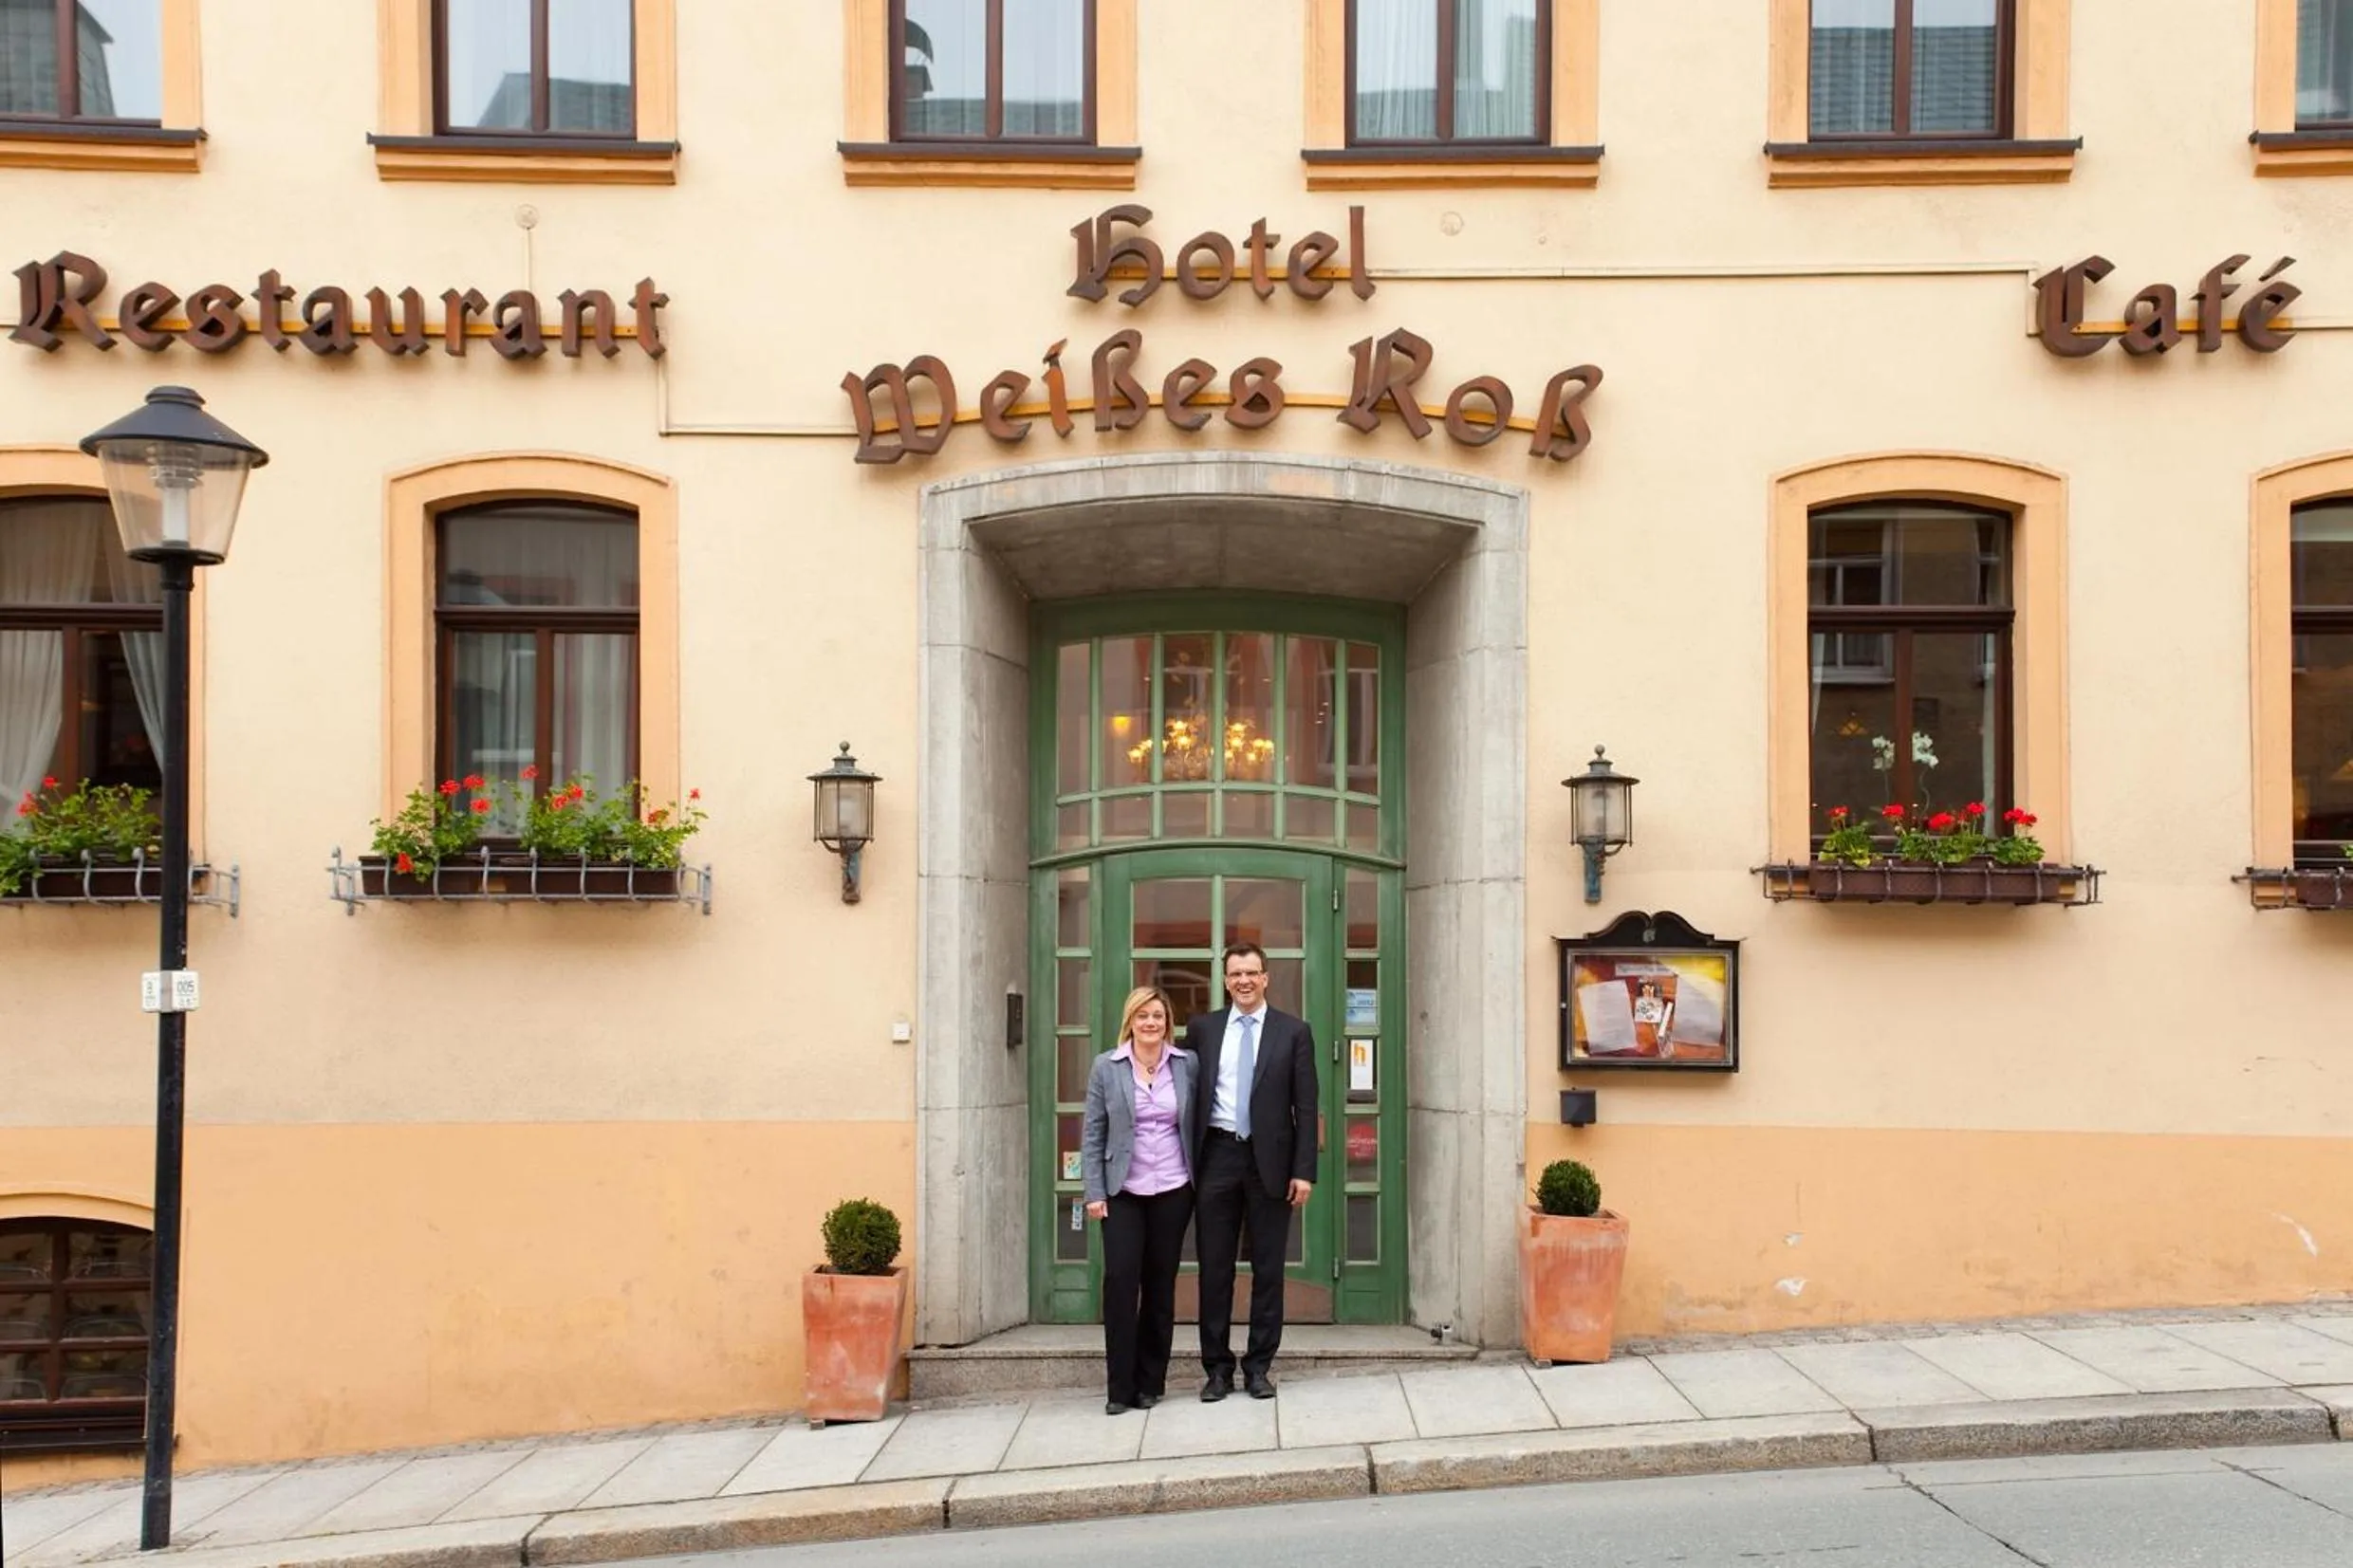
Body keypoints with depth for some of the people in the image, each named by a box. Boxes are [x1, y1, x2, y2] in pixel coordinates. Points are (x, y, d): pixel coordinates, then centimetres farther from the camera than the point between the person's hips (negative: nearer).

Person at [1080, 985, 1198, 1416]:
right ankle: (1120, 1387, -1)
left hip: (1173, 1191, 1)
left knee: (1161, 1283, 6)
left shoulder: (1187, 1064, 2)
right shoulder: (1106, 1067, 0)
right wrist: (1094, 1192, -4)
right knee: (1120, 1279, -10)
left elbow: (1197, 1126, 8)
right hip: (1123, 1192, -1)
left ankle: (1150, 1382, 16)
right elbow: (1092, 1133, 1)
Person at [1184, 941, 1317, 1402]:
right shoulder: (1202, 1029, 7)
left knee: (1268, 1268, 5)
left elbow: (1305, 1106, 1)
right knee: (1214, 1267, 5)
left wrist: (1304, 1170, -6)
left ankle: (1259, 1366, 16)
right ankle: (1217, 1367, 14)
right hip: (1217, 1157, 1)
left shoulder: (1294, 1031, 3)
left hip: (1270, 1160, -1)